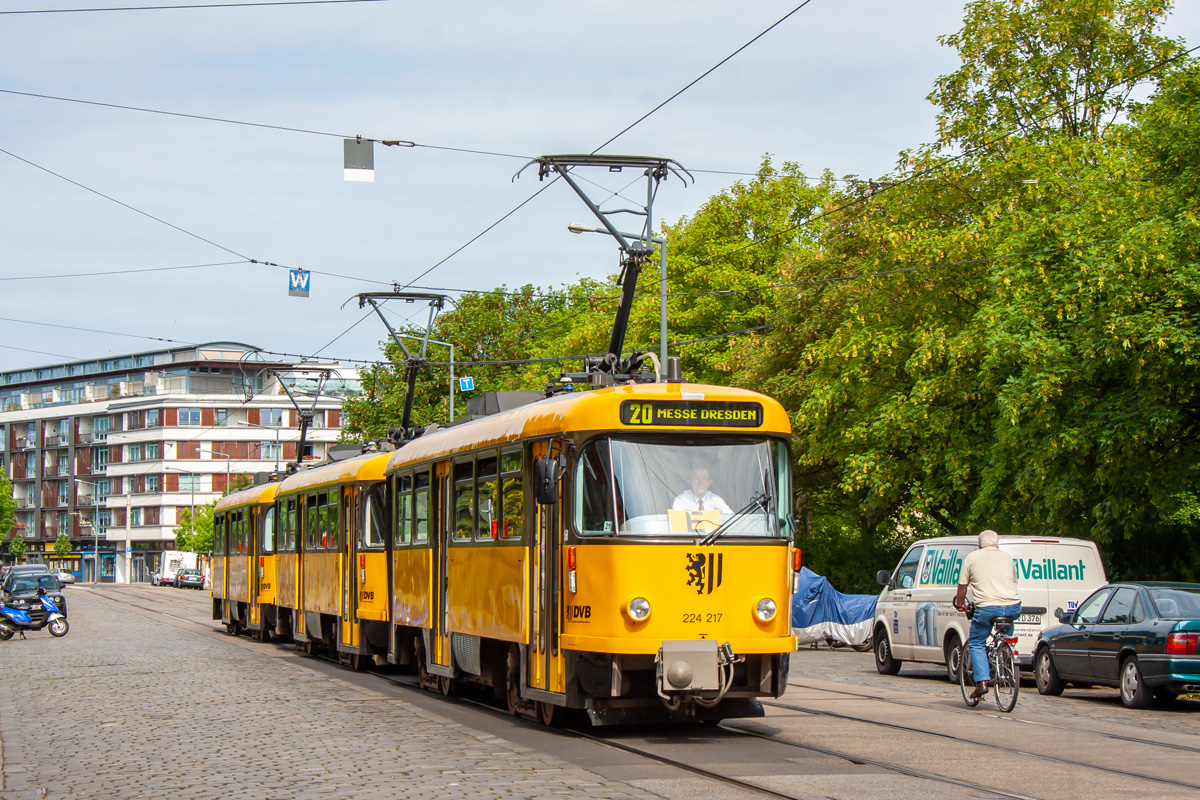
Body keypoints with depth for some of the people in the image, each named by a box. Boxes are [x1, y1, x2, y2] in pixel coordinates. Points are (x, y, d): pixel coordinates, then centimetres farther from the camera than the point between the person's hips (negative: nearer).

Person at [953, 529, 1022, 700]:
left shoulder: (972, 558, 11)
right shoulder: (1007, 558, 21)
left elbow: (962, 585, 13)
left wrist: (960, 604, 30)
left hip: (987, 608, -3)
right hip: (1012, 607, 3)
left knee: (976, 644, 11)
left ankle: (982, 681, -3)